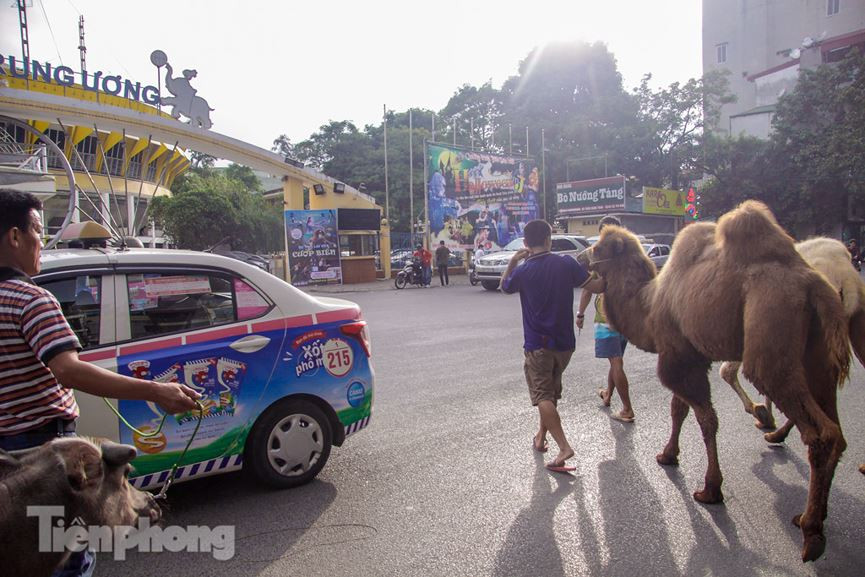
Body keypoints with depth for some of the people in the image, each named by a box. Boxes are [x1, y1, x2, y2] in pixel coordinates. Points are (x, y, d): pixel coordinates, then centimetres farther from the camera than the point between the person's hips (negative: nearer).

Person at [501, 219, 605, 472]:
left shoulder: (523, 271, -10)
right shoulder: (566, 264, -7)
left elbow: (504, 286, 10)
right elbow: (596, 287, -6)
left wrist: (513, 261, 11)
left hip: (538, 344, -3)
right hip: (564, 342, 4)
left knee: (543, 396, -3)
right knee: (552, 390, 21)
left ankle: (564, 446, -17)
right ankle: (541, 436, 33)